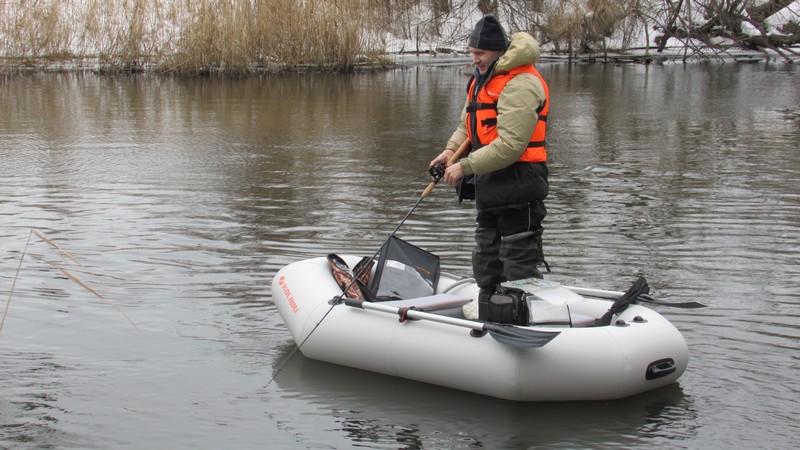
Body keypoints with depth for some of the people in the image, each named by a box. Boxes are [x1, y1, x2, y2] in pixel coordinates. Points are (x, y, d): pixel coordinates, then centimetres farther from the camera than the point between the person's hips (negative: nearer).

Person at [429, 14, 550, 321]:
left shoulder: (520, 85, -20)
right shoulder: (482, 80, 13)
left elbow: (510, 145, -27)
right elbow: (467, 126, 19)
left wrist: (466, 166, -23)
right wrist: (451, 150, -1)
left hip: (518, 188, -11)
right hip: (490, 190, 11)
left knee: (520, 270, -4)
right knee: (487, 264, 20)